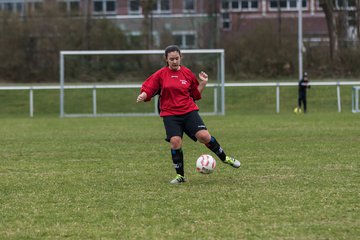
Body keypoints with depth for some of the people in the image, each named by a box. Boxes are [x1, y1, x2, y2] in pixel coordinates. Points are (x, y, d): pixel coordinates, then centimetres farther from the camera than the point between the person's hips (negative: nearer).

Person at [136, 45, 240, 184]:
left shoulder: (187, 73, 6)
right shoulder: (161, 75, 1)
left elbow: (196, 94, 16)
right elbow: (147, 90, -2)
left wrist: (203, 83, 2)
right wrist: (142, 96, -23)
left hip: (189, 111, 1)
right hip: (170, 114, -1)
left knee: (204, 136, -15)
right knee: (175, 142, -16)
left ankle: (225, 158, 9)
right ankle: (180, 176, 2)